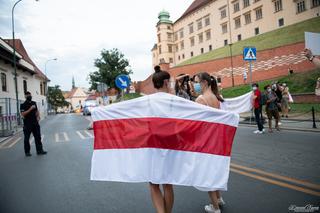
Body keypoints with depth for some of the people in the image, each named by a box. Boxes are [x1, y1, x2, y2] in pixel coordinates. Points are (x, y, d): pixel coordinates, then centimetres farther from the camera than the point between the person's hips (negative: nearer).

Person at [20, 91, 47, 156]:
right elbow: (23, 114, -16)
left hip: (35, 123, 5)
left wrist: (38, 116, 4)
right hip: (27, 124, -4)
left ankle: (39, 150, 10)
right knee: (27, 138, 4)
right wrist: (30, 109, -23)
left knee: (38, 137, 4)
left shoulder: (34, 103, 11)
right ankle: (27, 152, 15)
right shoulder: (23, 105, -5)